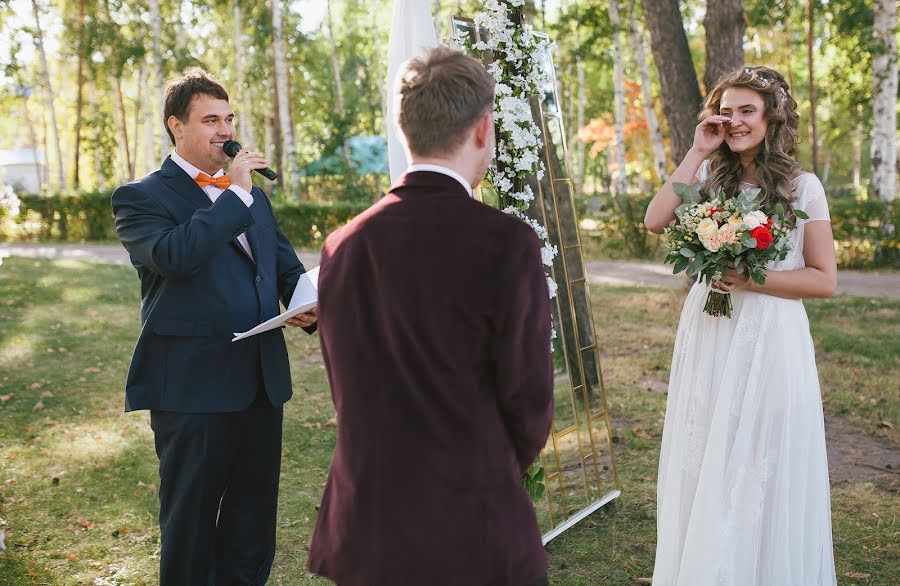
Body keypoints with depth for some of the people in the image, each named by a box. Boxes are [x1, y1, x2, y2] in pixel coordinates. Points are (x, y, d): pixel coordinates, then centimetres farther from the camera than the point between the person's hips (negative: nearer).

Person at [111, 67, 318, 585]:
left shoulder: (251, 195, 15)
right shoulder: (141, 198, -6)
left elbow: (286, 263, 18)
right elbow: (174, 255, -25)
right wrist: (236, 194, -18)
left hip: (262, 377, 7)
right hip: (193, 383, -6)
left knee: (255, 506, 17)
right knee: (191, 514, 7)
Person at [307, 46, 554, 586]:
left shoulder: (342, 245, -1)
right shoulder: (507, 243, -17)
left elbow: (348, 390, 6)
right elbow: (530, 401, -10)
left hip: (363, 534, 5)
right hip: (472, 538, -5)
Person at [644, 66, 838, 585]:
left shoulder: (802, 186, -3)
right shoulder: (710, 175, 6)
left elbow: (824, 280, -4)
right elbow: (656, 221, -11)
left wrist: (752, 279, -17)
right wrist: (697, 152, -8)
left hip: (771, 340, -3)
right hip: (708, 339, 3)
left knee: (761, 471, 5)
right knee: (705, 468, 12)